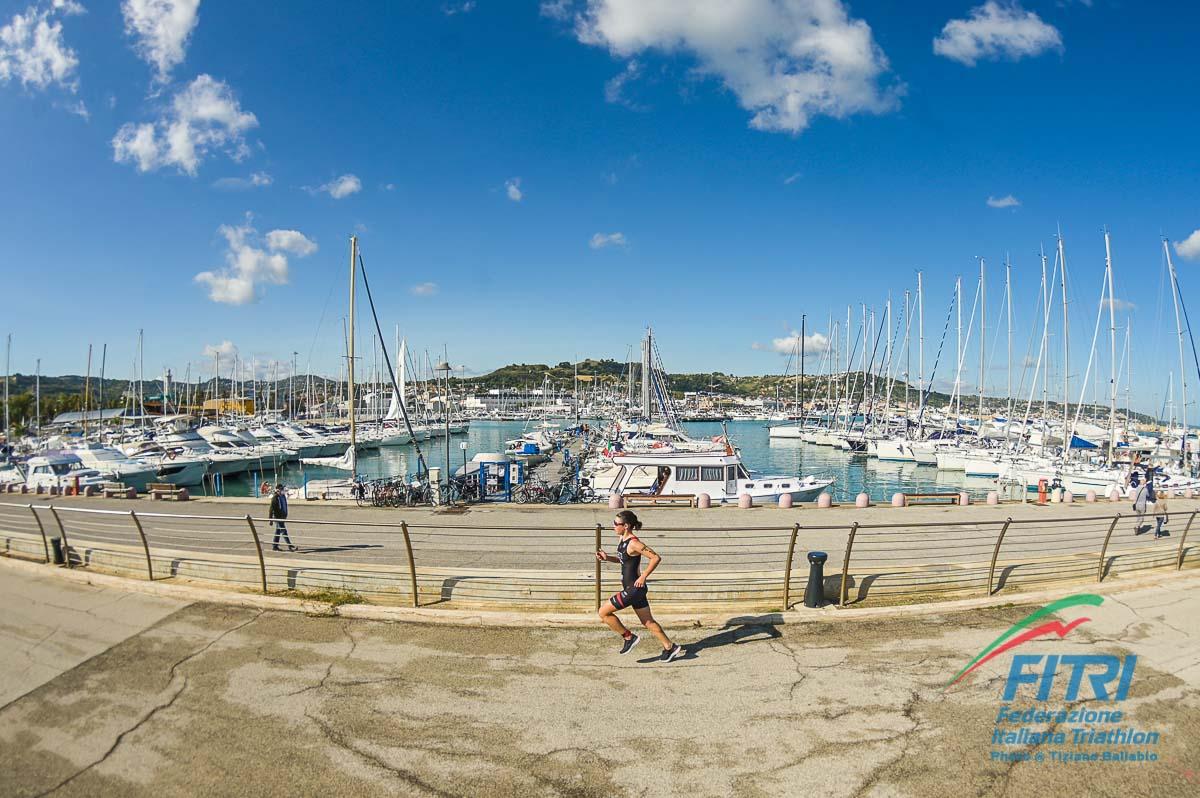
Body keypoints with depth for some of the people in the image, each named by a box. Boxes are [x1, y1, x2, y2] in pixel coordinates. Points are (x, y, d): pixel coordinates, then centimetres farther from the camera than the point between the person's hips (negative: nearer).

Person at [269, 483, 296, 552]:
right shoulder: (275, 498, -14)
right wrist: (270, 519, -14)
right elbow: (271, 508, -13)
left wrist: (285, 515, 22)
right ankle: (290, 546, -11)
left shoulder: (283, 496, 10)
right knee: (283, 531, -9)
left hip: (282, 517, 8)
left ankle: (275, 546, 22)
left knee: (278, 531, 14)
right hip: (277, 517, -8)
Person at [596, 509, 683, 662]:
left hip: (634, 588, -10)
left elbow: (656, 558, -24)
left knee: (603, 612, -2)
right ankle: (670, 647, 26)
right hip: (632, 588, 10)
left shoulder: (634, 543, -22)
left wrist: (643, 577, -20)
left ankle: (629, 637, 10)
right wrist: (607, 558, 7)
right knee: (647, 621, 17)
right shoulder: (623, 539, 6)